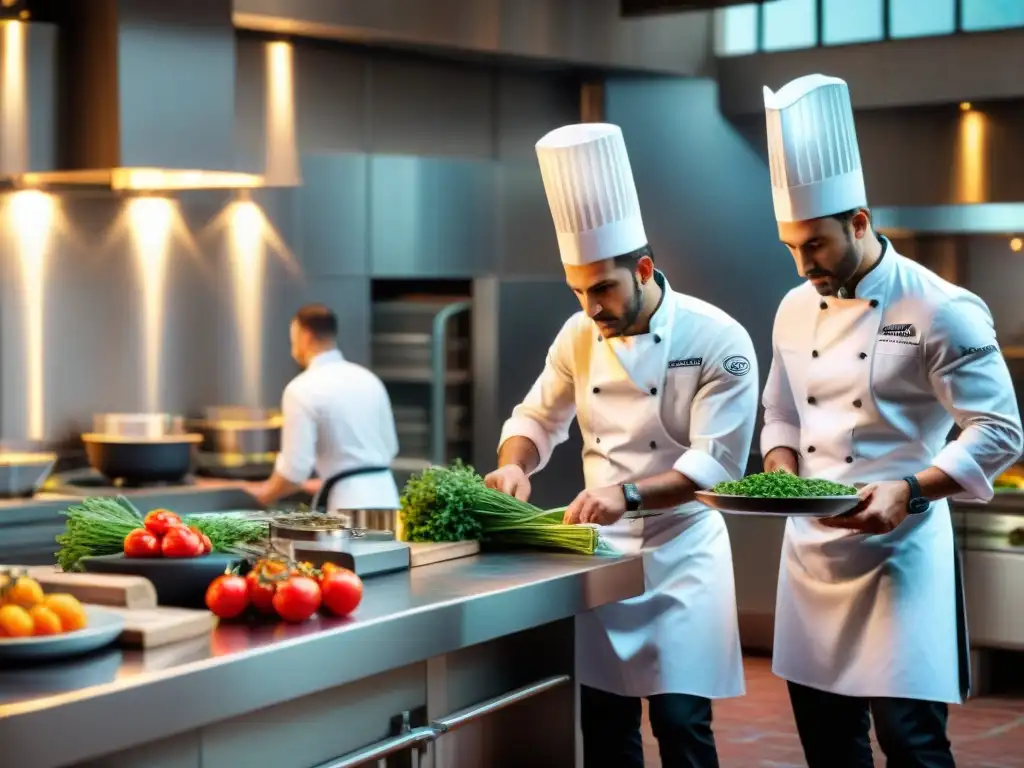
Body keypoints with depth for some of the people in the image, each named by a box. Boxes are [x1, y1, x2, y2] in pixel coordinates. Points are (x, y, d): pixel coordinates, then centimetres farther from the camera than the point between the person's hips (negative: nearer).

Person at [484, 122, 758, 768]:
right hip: (601, 553, 5)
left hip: (680, 554, -4)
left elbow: (717, 464, -17)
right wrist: (515, 466, -9)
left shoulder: (718, 340, -14)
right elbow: (538, 419, 12)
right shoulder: (580, 336, 2)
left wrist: (628, 493, -30)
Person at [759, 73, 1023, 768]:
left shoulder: (940, 311, -13)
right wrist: (780, 469, -2)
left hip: (898, 554, -6)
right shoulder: (797, 310, 7)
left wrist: (908, 491, -24)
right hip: (810, 552, 7)